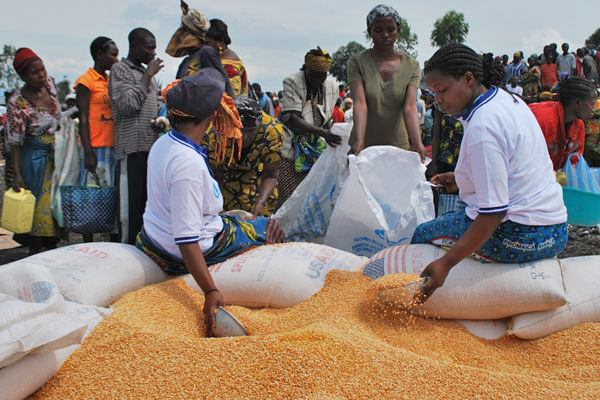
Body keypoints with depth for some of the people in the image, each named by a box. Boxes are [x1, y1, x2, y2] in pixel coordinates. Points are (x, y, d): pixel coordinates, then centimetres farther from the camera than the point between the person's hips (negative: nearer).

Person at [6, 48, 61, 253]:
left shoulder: (50, 84, -4)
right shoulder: (17, 102, -20)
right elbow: (14, 142, -18)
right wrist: (17, 175, -21)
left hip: (56, 154, 6)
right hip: (36, 157, -6)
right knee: (41, 204, -1)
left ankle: (52, 249, 22)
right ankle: (36, 250, 12)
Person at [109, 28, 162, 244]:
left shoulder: (146, 72, 21)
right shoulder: (120, 69, -3)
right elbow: (128, 104, -15)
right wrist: (147, 76, -11)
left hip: (151, 145, 8)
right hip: (132, 146, -8)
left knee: (147, 200, 10)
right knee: (131, 203, -6)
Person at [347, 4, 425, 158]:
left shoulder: (411, 66, -2)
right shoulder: (357, 62, -6)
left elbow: (410, 107, -14)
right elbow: (360, 104, -18)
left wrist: (418, 145, -29)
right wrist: (359, 142, -32)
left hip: (398, 144, 1)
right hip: (365, 146, -1)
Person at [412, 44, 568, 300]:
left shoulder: (482, 127, -23)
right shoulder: (509, 99, 7)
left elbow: (494, 212, -26)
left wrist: (446, 263, -27)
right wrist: (462, 179, 18)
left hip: (520, 237, -10)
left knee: (422, 236, 4)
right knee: (448, 218, 28)